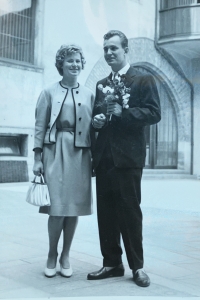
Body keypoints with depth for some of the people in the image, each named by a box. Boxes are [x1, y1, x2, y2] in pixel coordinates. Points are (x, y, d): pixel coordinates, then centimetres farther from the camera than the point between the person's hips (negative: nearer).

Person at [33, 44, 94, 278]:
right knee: (58, 206, -7)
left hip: (80, 153, 3)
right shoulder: (49, 92, 5)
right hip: (56, 151, -2)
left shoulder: (89, 95, 12)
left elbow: (92, 128, 11)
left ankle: (65, 256, 18)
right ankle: (52, 255, 13)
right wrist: (38, 158, -4)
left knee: (75, 205, 4)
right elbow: (40, 126, 2)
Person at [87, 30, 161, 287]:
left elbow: (154, 113, -9)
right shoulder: (101, 85, 19)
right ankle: (111, 263, 18)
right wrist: (95, 121, -1)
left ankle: (137, 266, 11)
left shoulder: (143, 80, 1)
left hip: (128, 156, -6)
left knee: (130, 211, -1)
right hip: (103, 156, 6)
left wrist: (122, 112, -19)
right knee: (106, 211, 7)